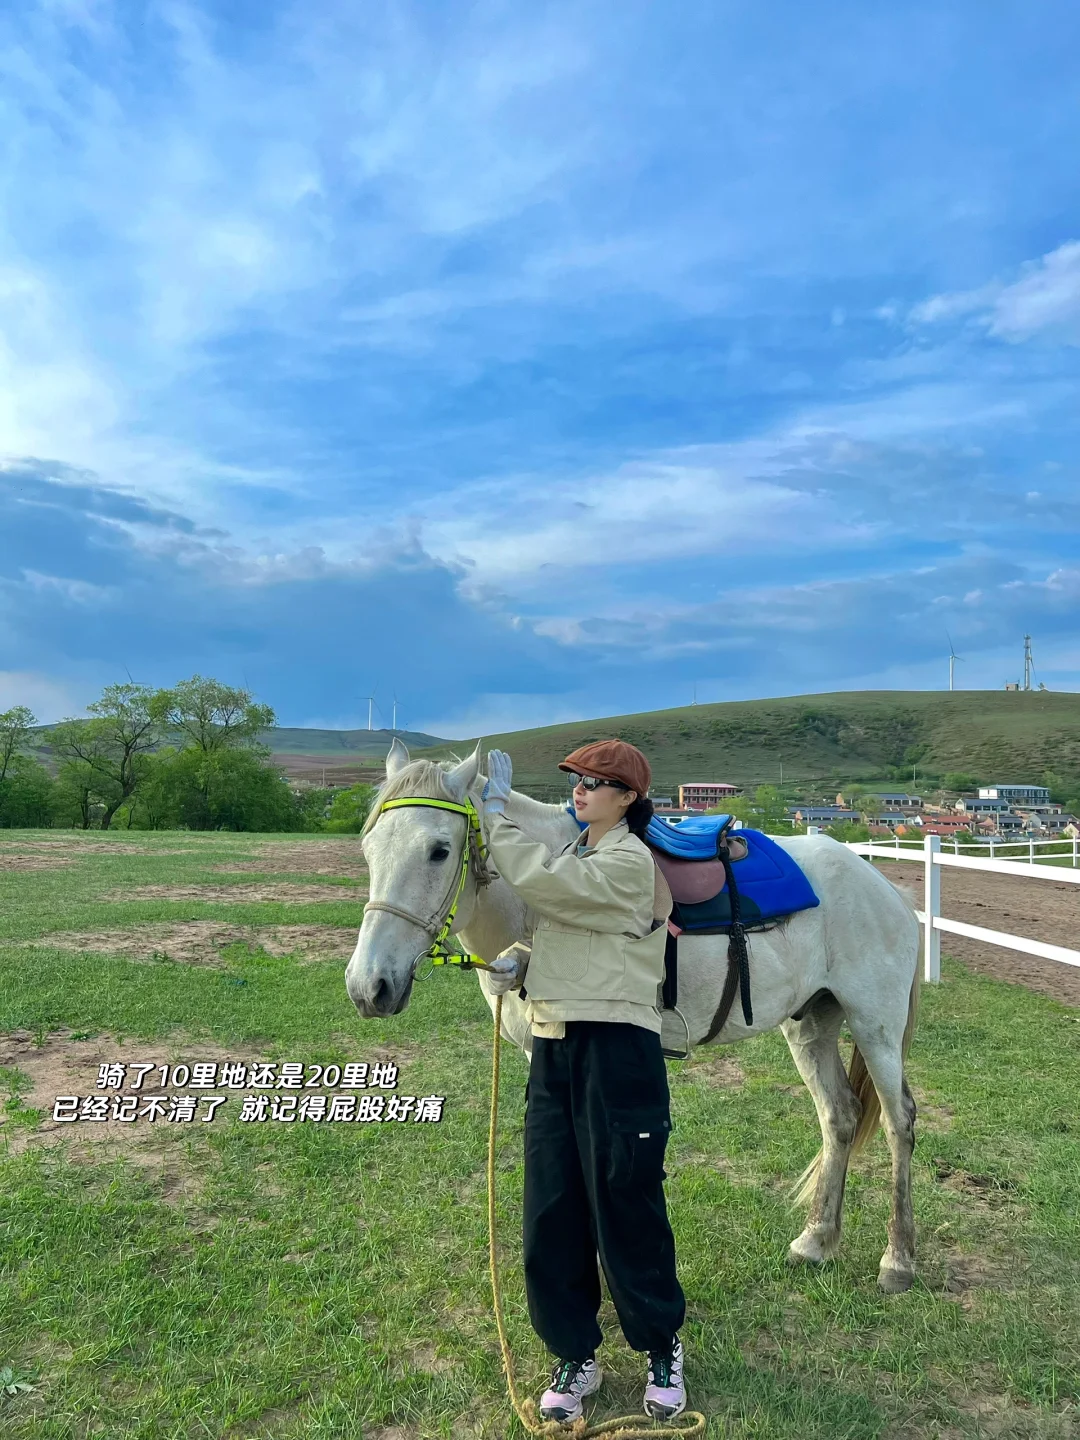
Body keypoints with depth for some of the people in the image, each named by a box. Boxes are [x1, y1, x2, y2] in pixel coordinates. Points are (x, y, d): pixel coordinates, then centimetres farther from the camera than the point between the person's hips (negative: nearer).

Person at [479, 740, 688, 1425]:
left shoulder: (628, 863, -13)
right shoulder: (575, 858, 15)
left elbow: (535, 878, -24)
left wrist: (497, 810, -12)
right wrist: (520, 962, -3)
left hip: (615, 1051, -8)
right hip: (553, 1048, 8)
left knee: (626, 1208, 6)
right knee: (552, 1212, 11)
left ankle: (663, 1349, 30)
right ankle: (576, 1357, 30)